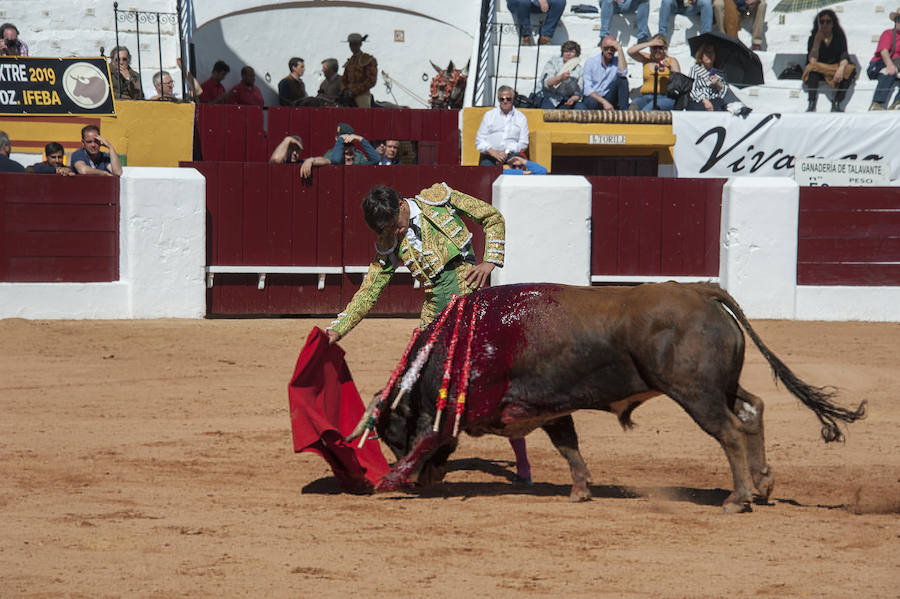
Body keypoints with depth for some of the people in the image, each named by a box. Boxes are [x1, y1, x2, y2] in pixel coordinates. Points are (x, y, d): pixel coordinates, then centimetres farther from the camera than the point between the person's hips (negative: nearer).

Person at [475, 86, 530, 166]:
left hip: (511, 153, 0)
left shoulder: (521, 118, 16)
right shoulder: (489, 115, 17)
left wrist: (506, 152, -9)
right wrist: (493, 152, -9)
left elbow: (523, 143, 8)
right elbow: (479, 140, 9)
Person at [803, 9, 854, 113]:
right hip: (819, 70, -1)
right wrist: (817, 40, -16)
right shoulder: (813, 38, 2)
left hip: (835, 69, 1)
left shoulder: (839, 37, 3)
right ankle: (811, 104, -42)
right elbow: (812, 60, -11)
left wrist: (841, 69, -34)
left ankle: (836, 103, -36)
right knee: (812, 69, -35)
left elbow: (844, 56, -12)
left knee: (849, 70, -30)